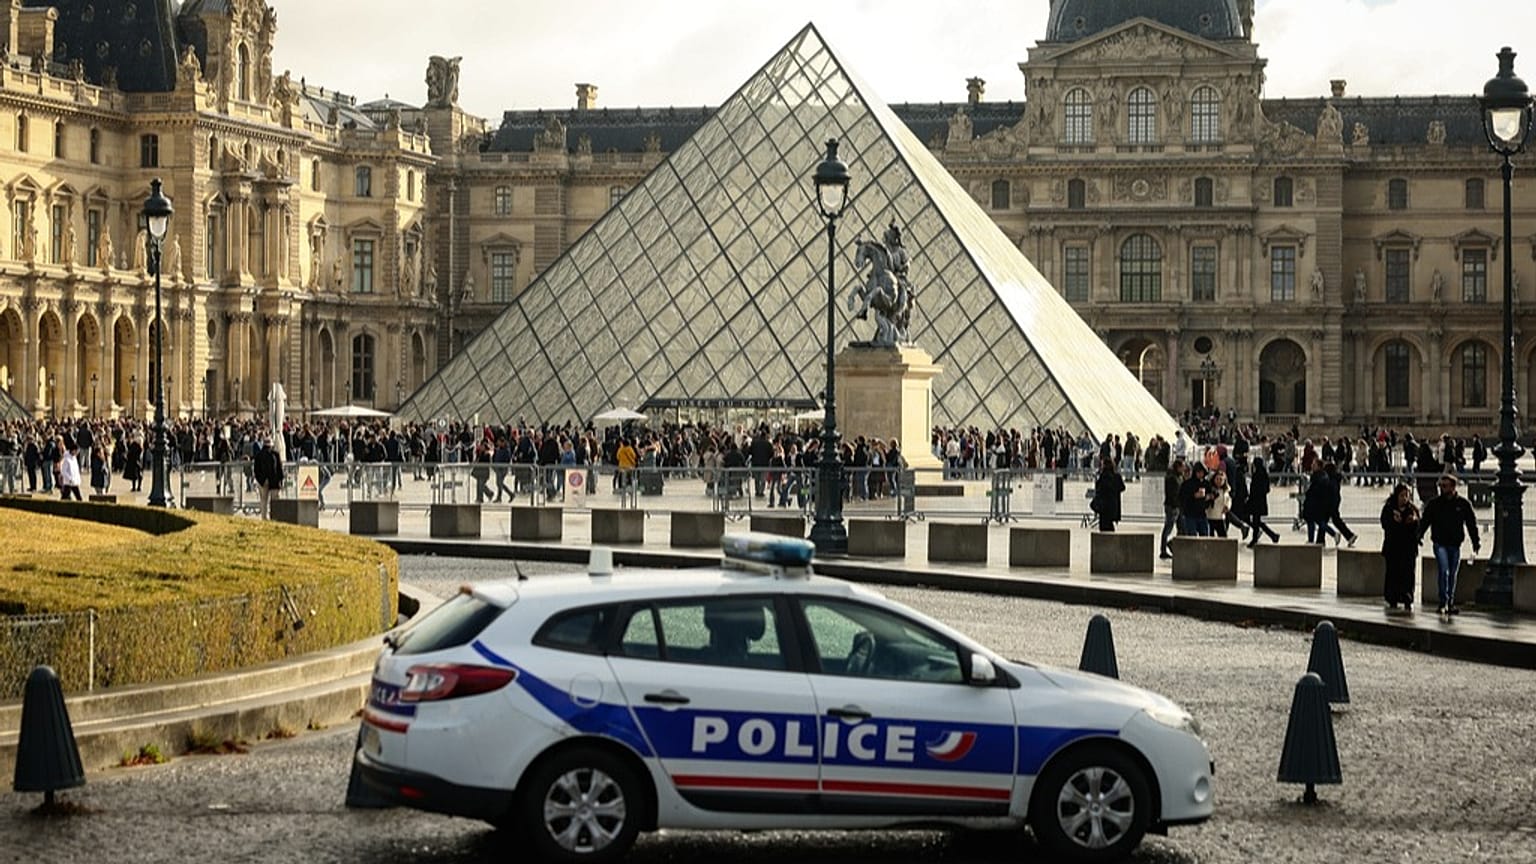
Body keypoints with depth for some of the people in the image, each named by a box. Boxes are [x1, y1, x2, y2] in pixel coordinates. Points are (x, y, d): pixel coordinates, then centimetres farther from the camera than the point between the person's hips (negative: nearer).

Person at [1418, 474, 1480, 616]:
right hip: (1440, 544, -2)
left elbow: (1471, 524, 8)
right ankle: (1443, 602, -15)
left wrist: (1476, 542, 2)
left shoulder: (1463, 504, 3)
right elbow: (1424, 522, 3)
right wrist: (1418, 537, -11)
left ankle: (1450, 603, 17)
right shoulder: (1434, 504, 2)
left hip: (1455, 545, 2)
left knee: (1452, 574, 8)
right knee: (1444, 571, -16)